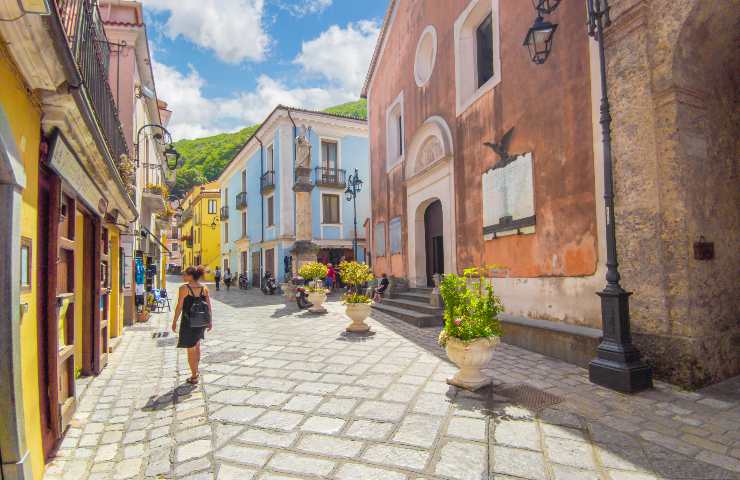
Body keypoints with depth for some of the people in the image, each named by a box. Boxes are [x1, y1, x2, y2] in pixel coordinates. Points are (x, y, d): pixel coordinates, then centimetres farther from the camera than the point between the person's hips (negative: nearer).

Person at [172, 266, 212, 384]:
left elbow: (179, 307, -12)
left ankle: (194, 377, 17)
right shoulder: (204, 288, -1)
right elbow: (209, 306, 1)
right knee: (197, 346, 25)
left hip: (188, 322, -5)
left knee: (190, 349, 8)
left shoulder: (184, 288, -14)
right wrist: (210, 321, 10)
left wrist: (174, 322, -1)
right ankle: (196, 371, 37)